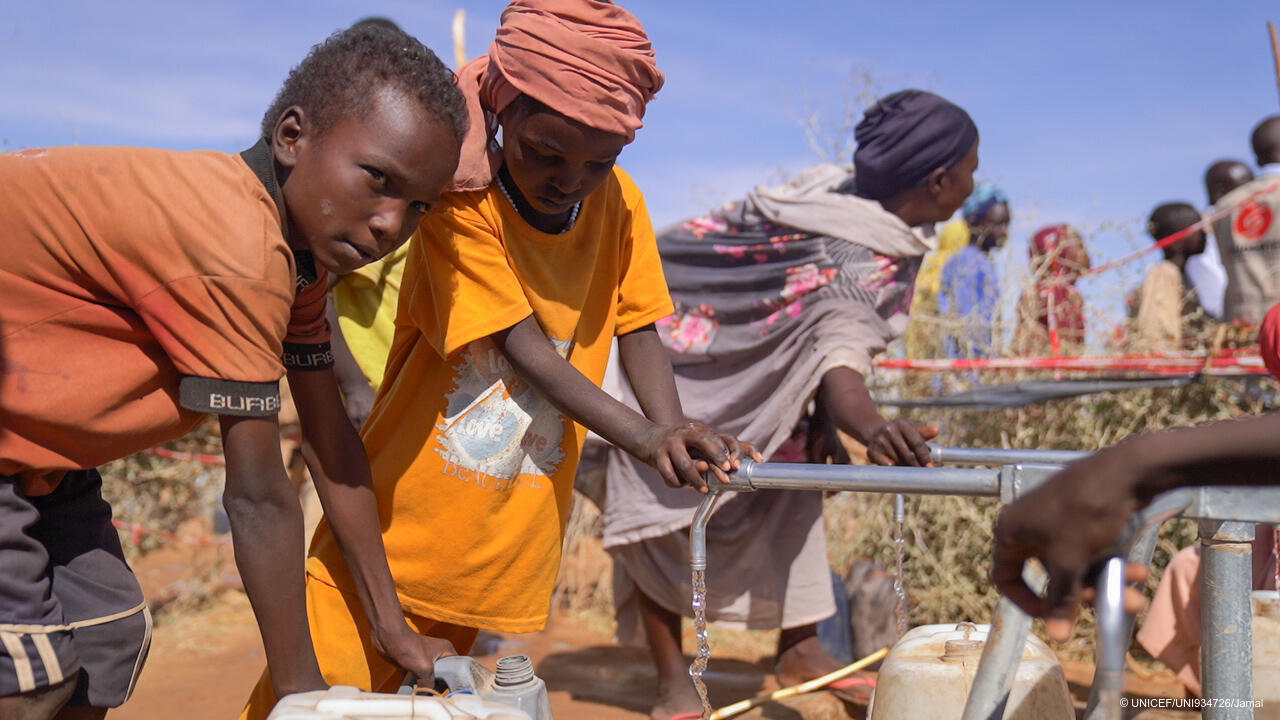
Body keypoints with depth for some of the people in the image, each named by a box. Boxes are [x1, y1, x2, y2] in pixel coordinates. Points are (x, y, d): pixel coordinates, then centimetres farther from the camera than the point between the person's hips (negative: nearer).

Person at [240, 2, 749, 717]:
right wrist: (643, 437, -32)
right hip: (397, 536, -3)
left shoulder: (619, 203, -1)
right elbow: (525, 350, -21)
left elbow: (636, 328, 4)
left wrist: (675, 429, -15)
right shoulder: (461, 203, -15)